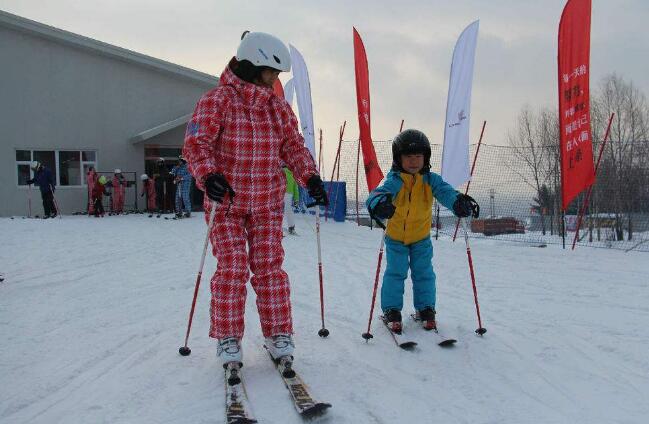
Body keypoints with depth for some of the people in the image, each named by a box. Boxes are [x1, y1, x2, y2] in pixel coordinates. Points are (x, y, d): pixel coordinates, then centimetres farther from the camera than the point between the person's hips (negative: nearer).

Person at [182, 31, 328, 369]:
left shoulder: (278, 107, 9)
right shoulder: (216, 100, -8)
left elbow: (293, 145, 10)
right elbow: (196, 144, -13)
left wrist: (310, 177, -5)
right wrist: (208, 176, -30)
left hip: (268, 204, 4)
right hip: (225, 203, -4)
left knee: (269, 268, 4)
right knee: (231, 270, -4)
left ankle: (279, 334, 15)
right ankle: (228, 339, 11)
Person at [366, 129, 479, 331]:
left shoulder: (430, 179, -13)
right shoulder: (394, 180, -21)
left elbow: (444, 191, -27)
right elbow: (380, 192, -39)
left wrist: (459, 202, -50)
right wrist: (379, 204, -64)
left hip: (421, 237, 2)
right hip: (396, 237, -2)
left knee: (424, 273, 7)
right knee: (395, 273, -3)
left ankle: (425, 309, 23)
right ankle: (391, 310, 13)